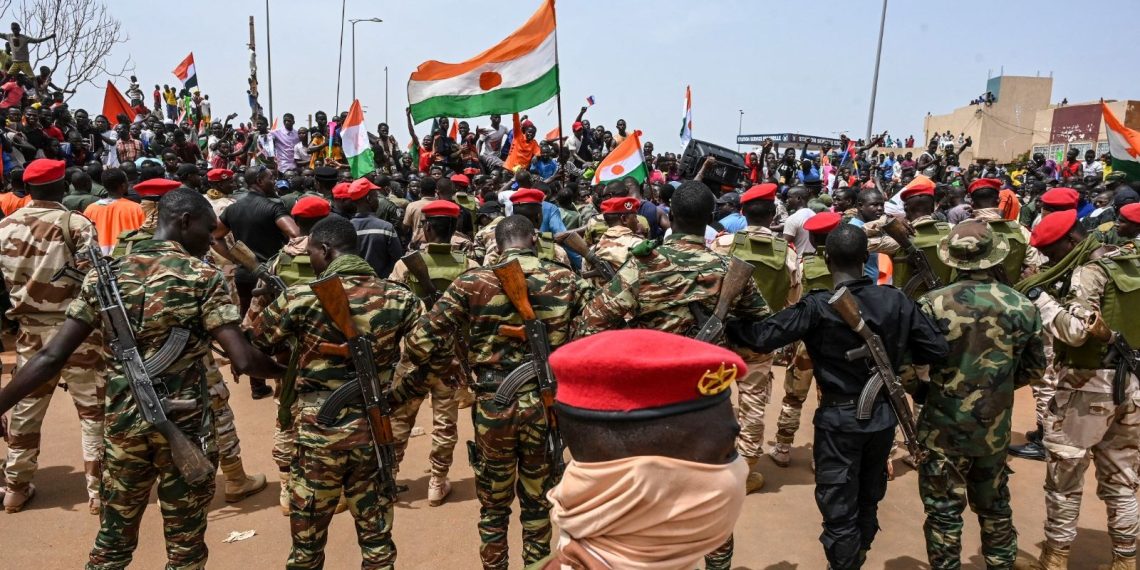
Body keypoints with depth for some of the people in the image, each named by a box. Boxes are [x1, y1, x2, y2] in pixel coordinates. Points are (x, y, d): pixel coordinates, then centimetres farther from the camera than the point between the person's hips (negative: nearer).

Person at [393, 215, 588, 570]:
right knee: (538, 502, 19)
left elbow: (423, 344, -10)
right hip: (546, 405, 1)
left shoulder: (472, 283, -7)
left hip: (493, 406, -1)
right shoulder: (565, 280, -1)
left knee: (494, 505, 18)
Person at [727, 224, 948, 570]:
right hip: (883, 415, 6)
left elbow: (762, 337, -24)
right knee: (869, 500, 24)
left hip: (840, 419, -5)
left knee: (839, 509, 7)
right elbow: (937, 349, -4)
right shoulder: (896, 301, -5)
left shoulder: (818, 308, -19)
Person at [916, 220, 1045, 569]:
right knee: (995, 507, 23)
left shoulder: (933, 305, -17)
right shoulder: (1023, 307, -5)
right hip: (996, 430, 4)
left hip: (944, 428, -4)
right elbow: (1035, 368, 5)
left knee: (943, 512, 8)